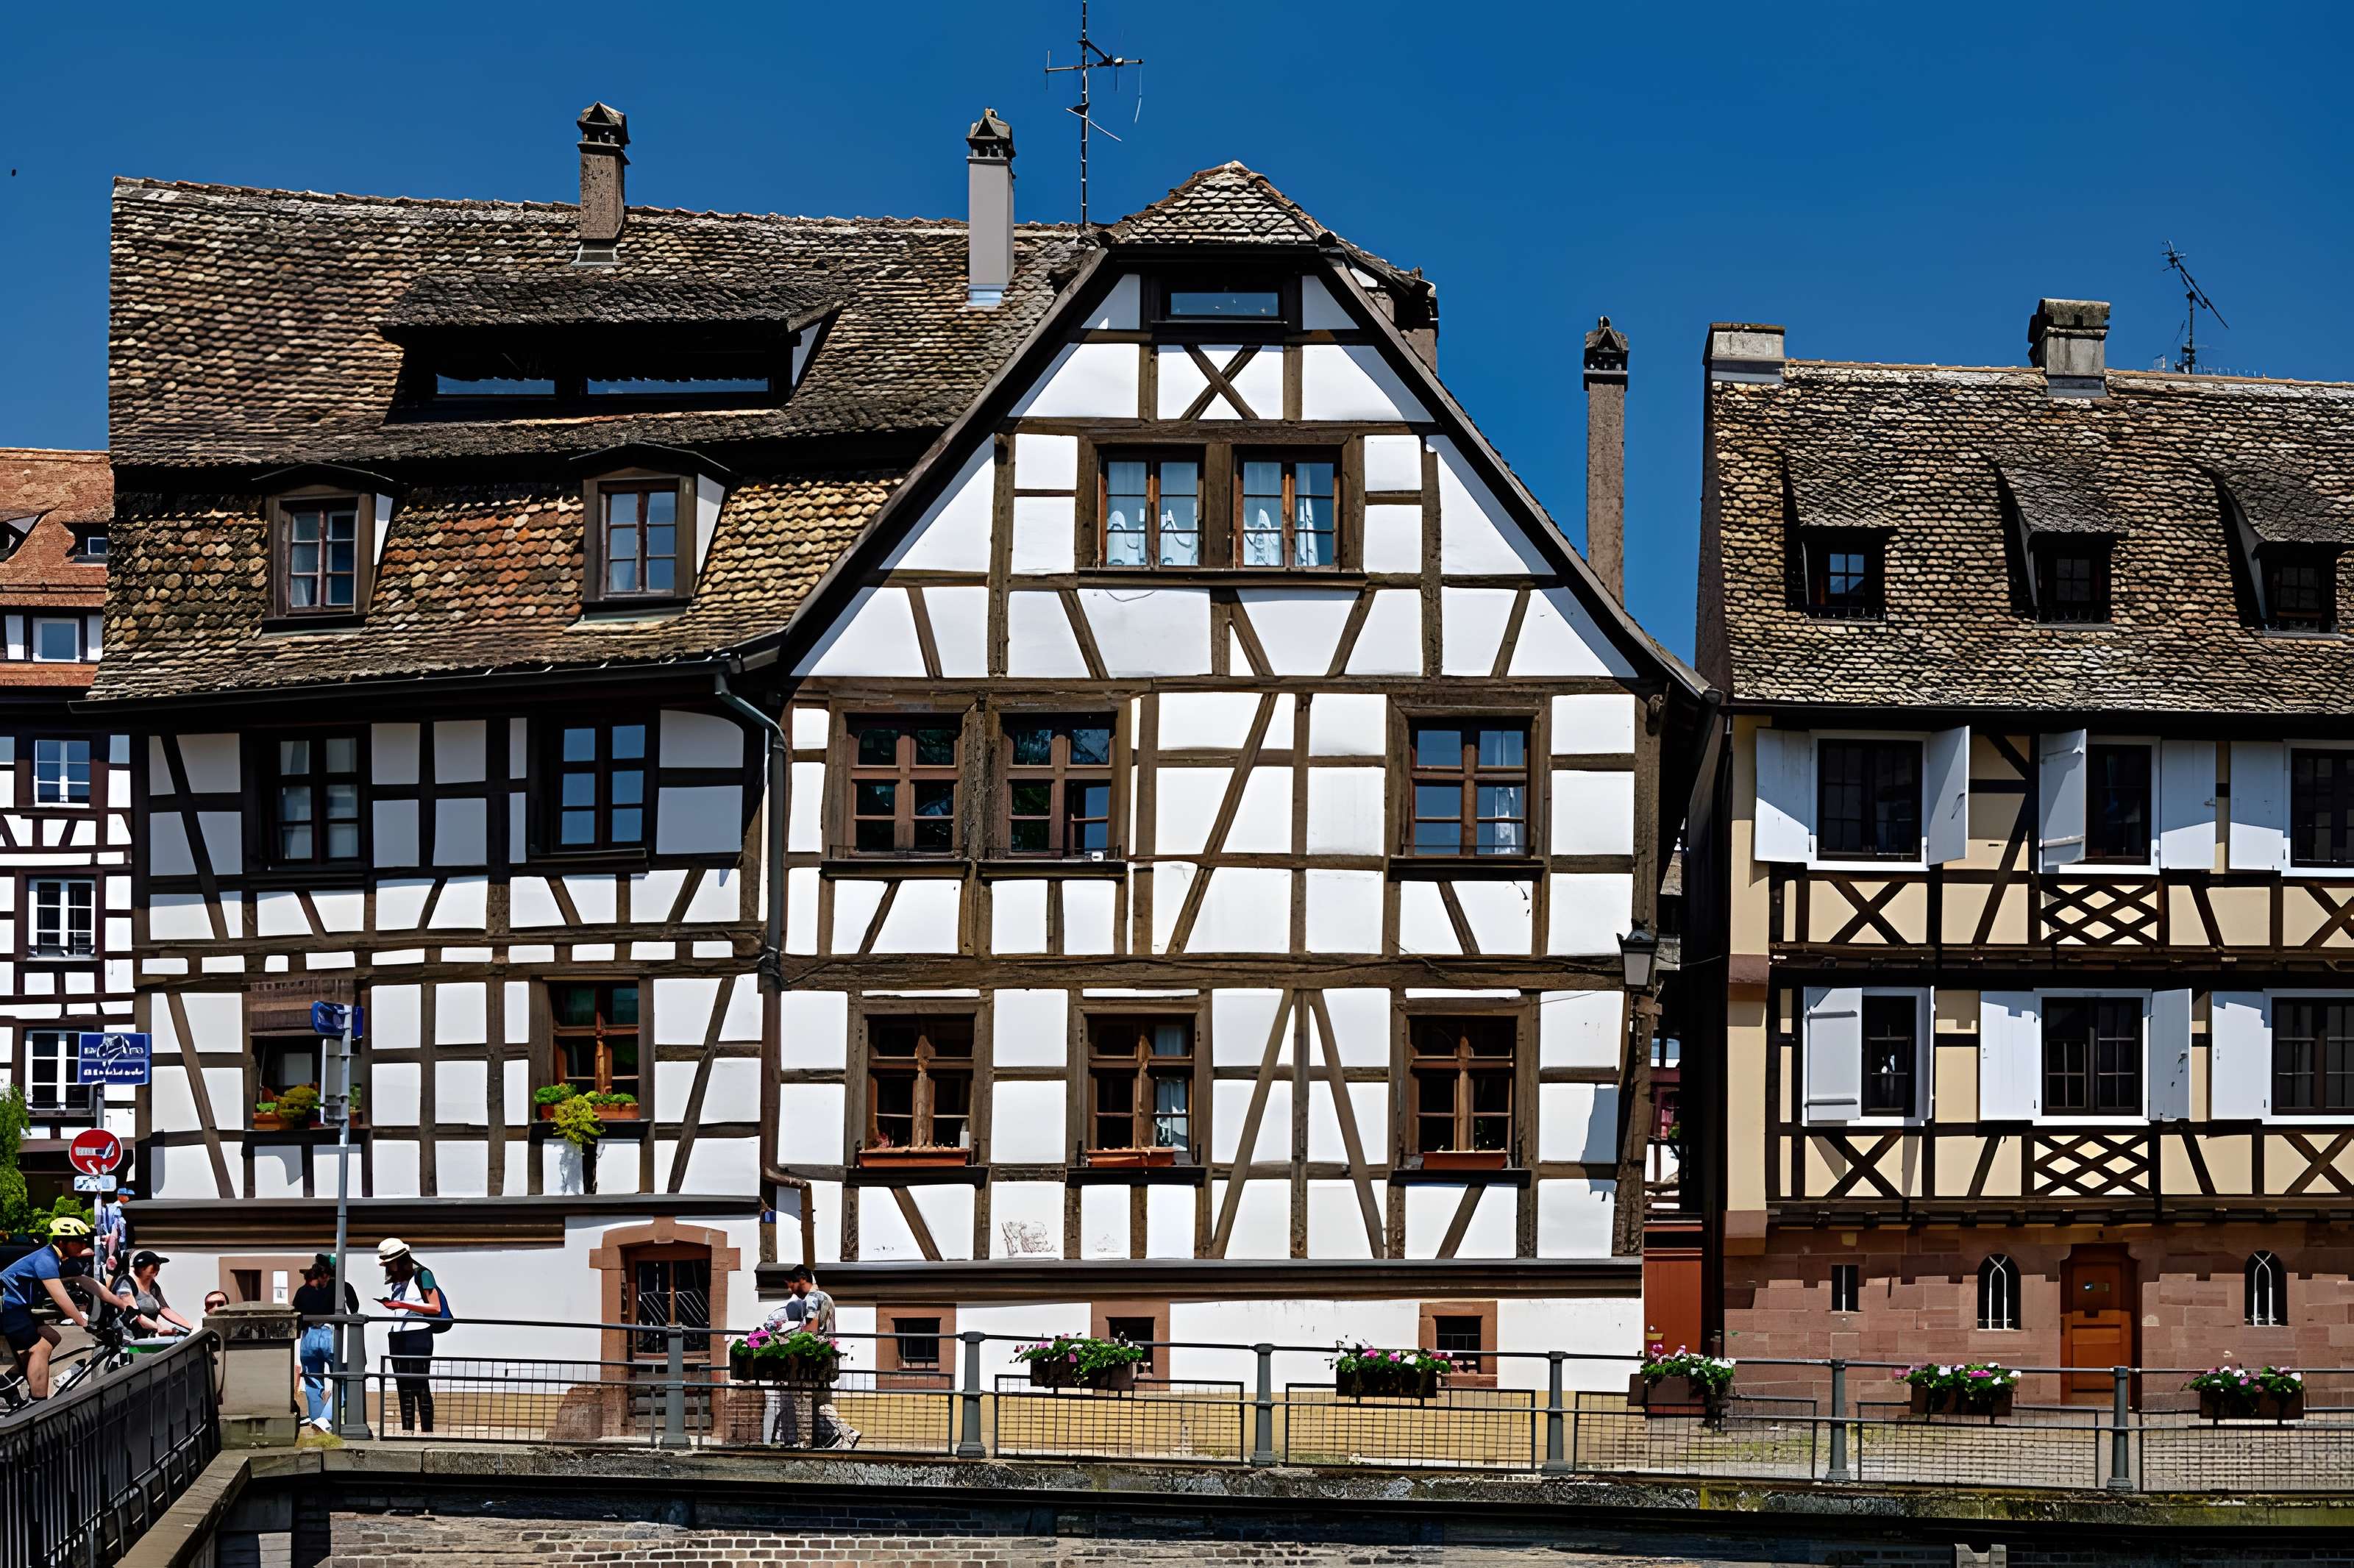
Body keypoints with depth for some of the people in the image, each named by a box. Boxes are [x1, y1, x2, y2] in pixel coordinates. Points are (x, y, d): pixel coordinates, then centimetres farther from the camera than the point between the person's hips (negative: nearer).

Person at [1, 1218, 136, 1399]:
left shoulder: (62, 1261, 10)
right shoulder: (46, 1260, -21)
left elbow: (89, 1284, 11)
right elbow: (60, 1297, -27)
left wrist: (125, 1306, 7)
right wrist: (86, 1324, -26)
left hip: (16, 1307, 10)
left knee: (50, 1338, 13)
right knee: (41, 1347, -13)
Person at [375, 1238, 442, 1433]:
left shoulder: (422, 1275, -4)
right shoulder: (395, 1280, 17)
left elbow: (435, 1308, -9)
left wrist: (403, 1305, -15)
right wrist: (391, 1305, 4)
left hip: (418, 1334, -7)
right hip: (397, 1335, 7)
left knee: (420, 1386, -9)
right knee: (403, 1387, 6)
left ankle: (427, 1431, -10)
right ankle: (407, 1431, 8)